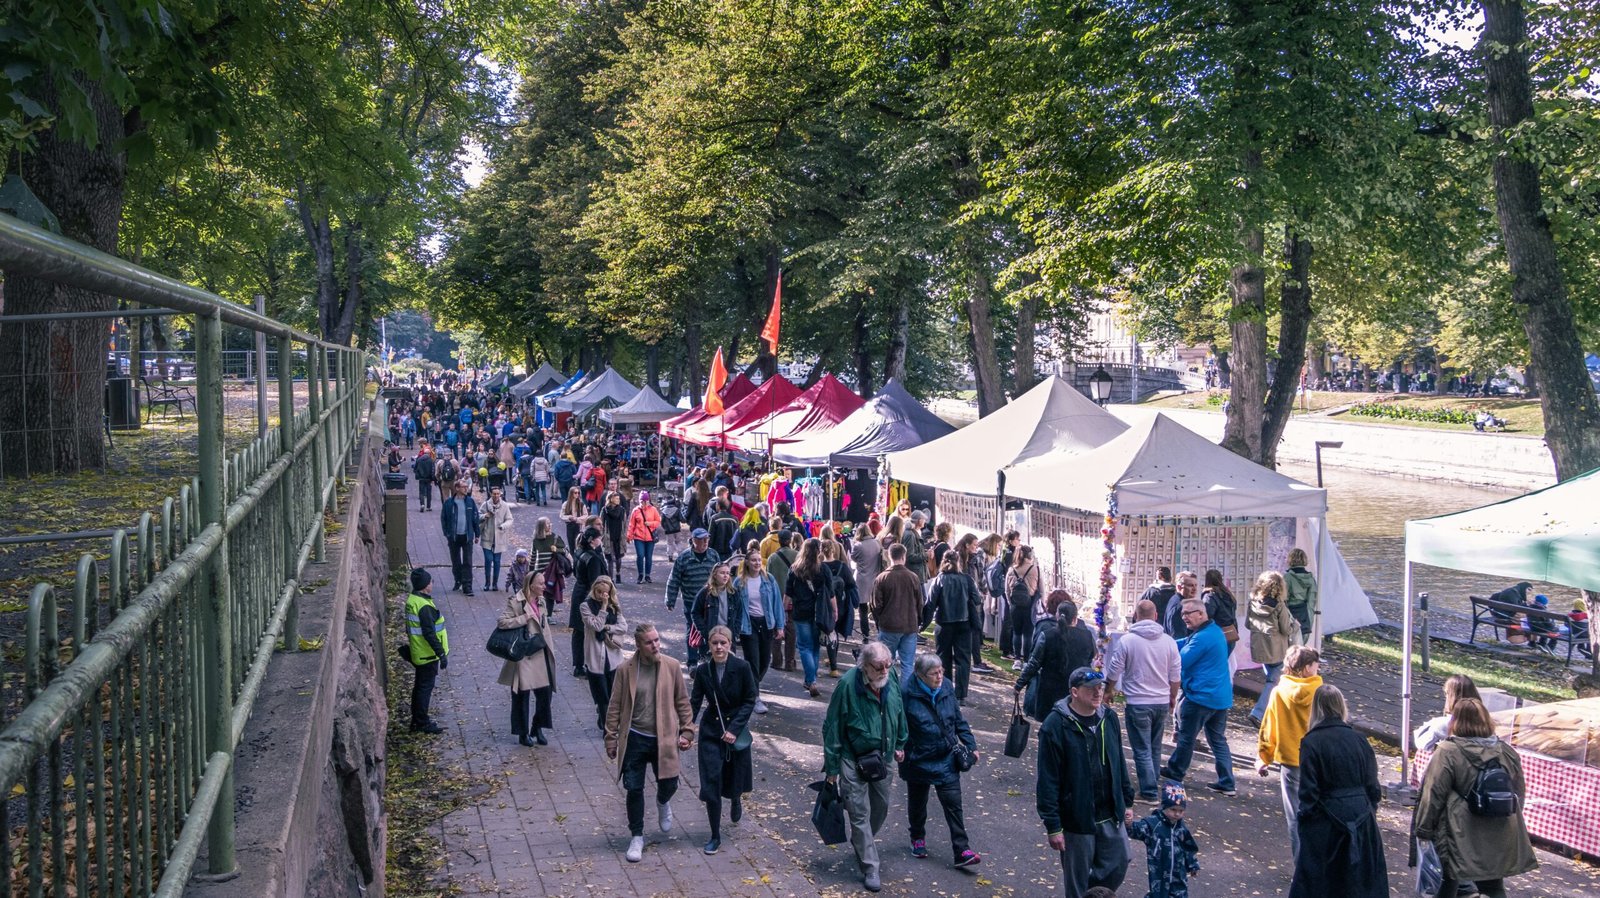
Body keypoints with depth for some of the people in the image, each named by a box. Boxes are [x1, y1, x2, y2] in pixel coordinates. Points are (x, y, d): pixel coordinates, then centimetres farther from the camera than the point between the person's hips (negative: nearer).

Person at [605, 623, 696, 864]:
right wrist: (611, 738, -1)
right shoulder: (625, 669, -7)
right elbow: (615, 706, -1)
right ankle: (637, 837, 23)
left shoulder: (672, 666, -5)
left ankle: (662, 803, 45)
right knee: (634, 789, 4)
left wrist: (687, 732, 0)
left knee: (669, 784, 7)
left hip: (663, 738, 1)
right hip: (634, 738, 0)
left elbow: (682, 701, 3)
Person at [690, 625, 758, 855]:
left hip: (737, 730, -1)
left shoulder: (741, 668, -13)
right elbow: (694, 702, -3)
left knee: (735, 778, 13)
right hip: (711, 731, 1)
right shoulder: (703, 671, -6)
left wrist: (734, 729, -16)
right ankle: (715, 836, 9)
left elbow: (750, 701, -8)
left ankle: (736, 800, 51)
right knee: (711, 783, -4)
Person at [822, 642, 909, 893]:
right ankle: (870, 868, 6)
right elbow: (832, 727, -16)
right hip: (853, 759, -6)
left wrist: (900, 744, 16)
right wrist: (831, 767, -12)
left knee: (881, 806, 19)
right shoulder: (848, 684, -24)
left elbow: (898, 712, 11)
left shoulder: (891, 679, -8)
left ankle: (862, 844, 44)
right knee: (860, 813, -3)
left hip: (880, 757, 6)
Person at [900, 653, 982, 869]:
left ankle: (961, 851, 1)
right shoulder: (907, 694, -20)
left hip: (947, 760, 3)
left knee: (953, 802, -2)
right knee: (917, 802, 18)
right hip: (918, 760, -2)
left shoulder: (946, 688, -5)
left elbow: (959, 720, 7)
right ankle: (918, 838, 42)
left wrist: (970, 745, 6)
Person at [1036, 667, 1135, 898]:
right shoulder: (1055, 726, -19)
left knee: (1118, 864, 15)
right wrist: (1052, 826, -16)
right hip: (1077, 818, -5)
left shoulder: (1109, 718, 1)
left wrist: (1127, 801, 15)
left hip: (1111, 815, 6)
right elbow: (1048, 781, -17)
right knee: (1077, 877, 9)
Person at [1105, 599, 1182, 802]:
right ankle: (1154, 781, 28)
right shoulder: (1168, 641, -1)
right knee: (1155, 747, 18)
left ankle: (1149, 792, 1)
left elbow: (1113, 673, -6)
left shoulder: (1126, 640, -11)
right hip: (1162, 702, 4)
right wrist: (1173, 698, 21)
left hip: (1137, 703, -4)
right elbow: (1176, 676, 5)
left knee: (1142, 750, 2)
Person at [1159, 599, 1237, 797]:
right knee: (1218, 740, 12)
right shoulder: (1215, 631, 12)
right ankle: (1226, 783, 11)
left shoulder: (1202, 637, -21)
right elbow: (1183, 644, 14)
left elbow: (1180, 661, -19)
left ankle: (1175, 772, 23)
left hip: (1201, 696, -9)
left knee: (1186, 736, 8)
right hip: (1221, 696, 9)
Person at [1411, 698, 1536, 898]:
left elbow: (1433, 794, -14)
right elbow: (1520, 793, 15)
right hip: (1499, 838, 4)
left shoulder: (1447, 752, -15)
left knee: (1448, 882, 13)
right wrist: (1510, 820, 29)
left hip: (1461, 838, -4)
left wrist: (1423, 828, -5)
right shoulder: (1507, 751, 3)